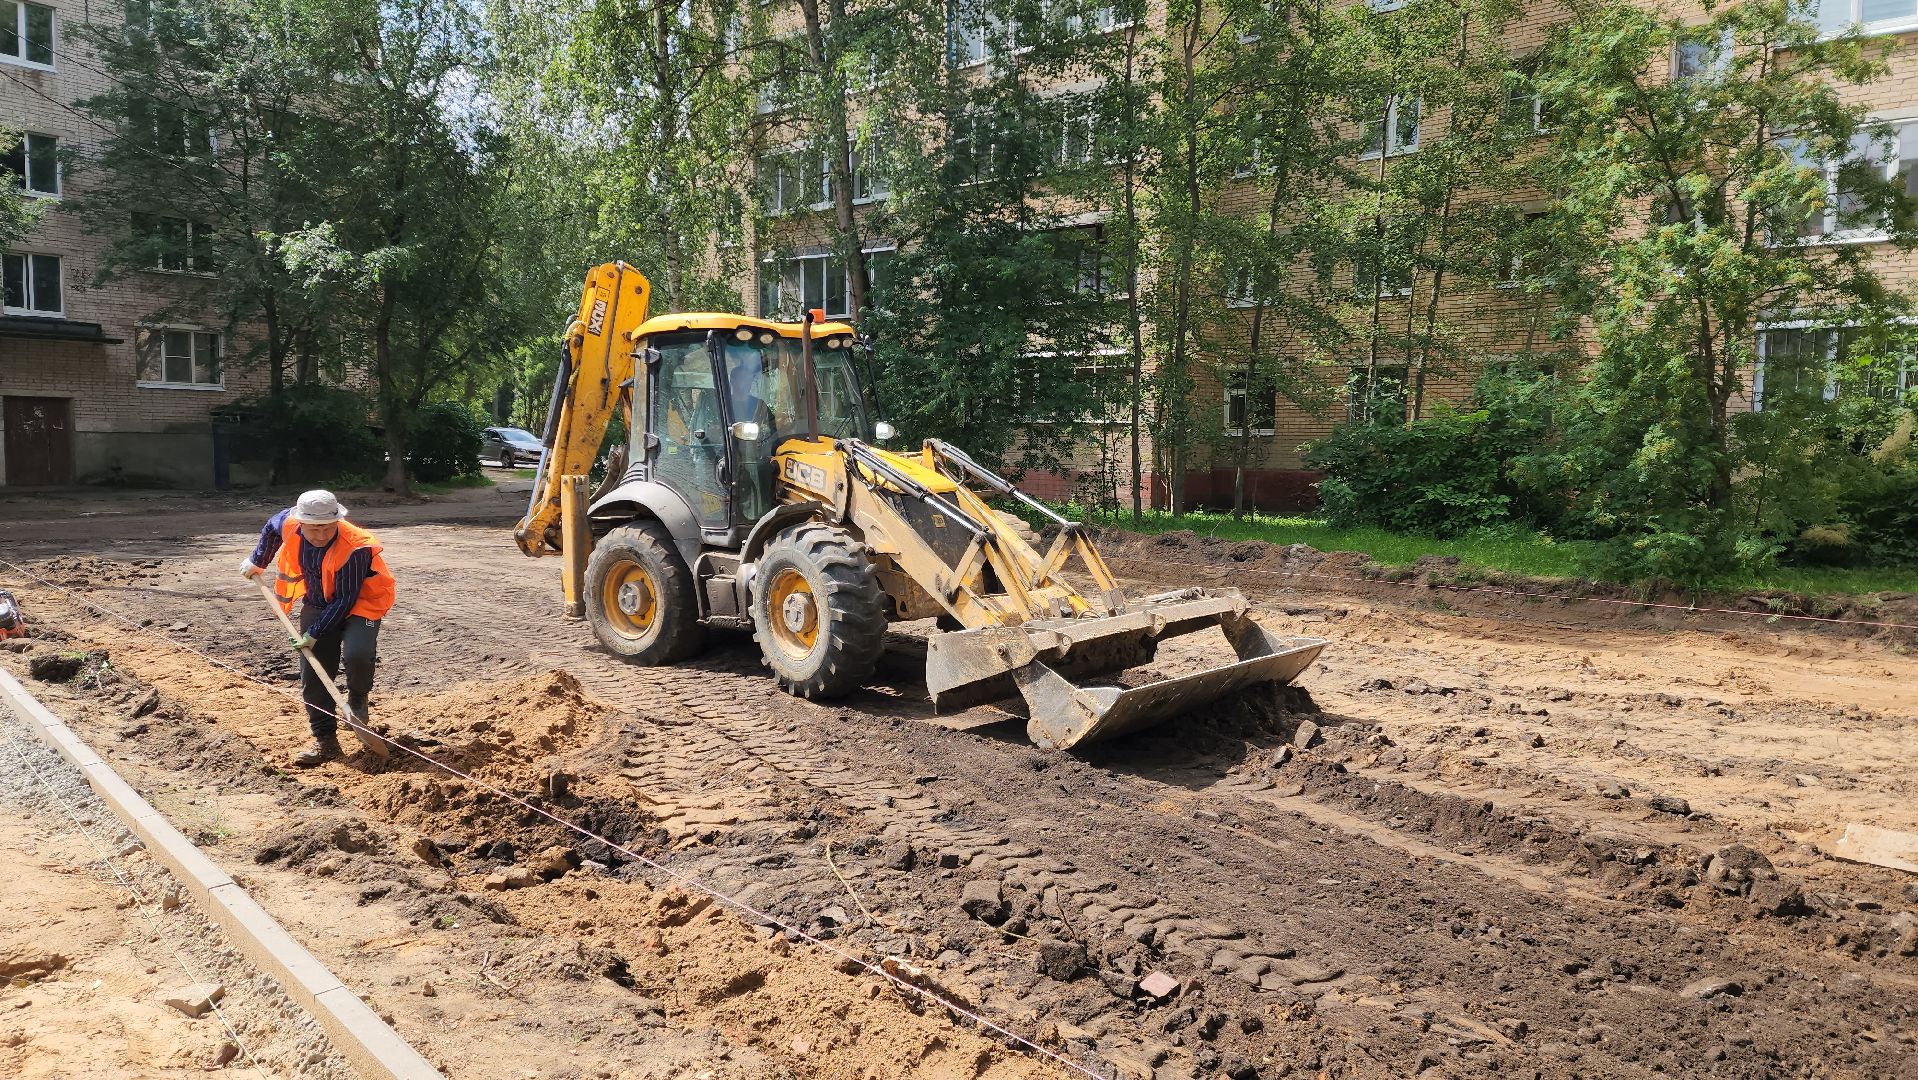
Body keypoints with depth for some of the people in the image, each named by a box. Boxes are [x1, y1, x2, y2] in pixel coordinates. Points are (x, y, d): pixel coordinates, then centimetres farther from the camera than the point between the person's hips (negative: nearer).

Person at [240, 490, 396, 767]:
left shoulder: (354, 548, -34)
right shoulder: (289, 524, -17)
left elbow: (344, 601, -27)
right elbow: (271, 528, 11)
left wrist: (315, 633, -24)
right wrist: (258, 562, 21)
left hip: (360, 604, -6)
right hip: (318, 603, 6)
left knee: (355, 655, -31)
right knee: (312, 674, 0)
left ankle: (357, 700, 2)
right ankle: (325, 740, 11)